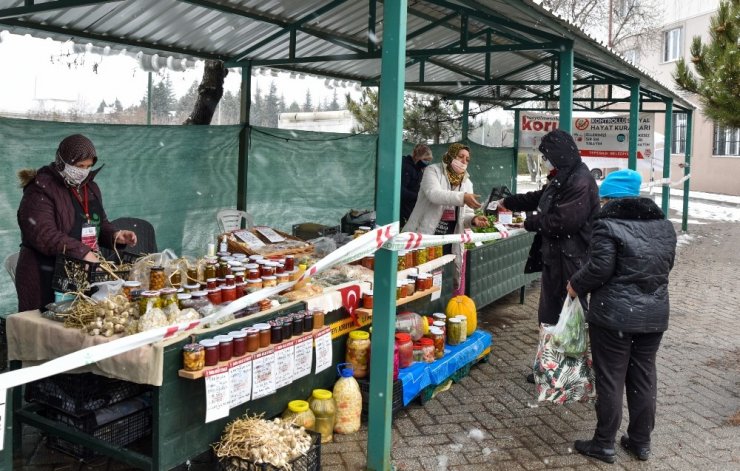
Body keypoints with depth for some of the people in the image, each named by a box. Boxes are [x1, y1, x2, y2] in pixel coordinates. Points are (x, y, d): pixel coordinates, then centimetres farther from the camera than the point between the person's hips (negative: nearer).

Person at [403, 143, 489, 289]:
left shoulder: (467, 182, 14)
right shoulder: (433, 171, -3)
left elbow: (465, 214, 13)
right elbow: (434, 194, -23)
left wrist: (473, 219, -11)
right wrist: (462, 197, -33)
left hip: (449, 242, 5)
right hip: (423, 236, -5)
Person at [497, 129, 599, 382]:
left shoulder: (580, 181, -18)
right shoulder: (562, 179, 13)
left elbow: (563, 222, -25)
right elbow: (539, 198, 29)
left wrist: (530, 222, -11)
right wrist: (508, 202, 37)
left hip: (568, 260, -10)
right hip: (554, 256, 10)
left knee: (562, 316, -2)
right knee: (550, 314, 16)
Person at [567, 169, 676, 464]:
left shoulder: (608, 224, -14)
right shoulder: (663, 225, 9)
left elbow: (599, 267, -19)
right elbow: (667, 264, 17)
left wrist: (576, 285, -3)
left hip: (614, 315, -6)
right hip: (654, 314, 7)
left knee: (610, 379, 3)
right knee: (643, 377, 15)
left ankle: (604, 444, 13)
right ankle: (640, 442, 25)